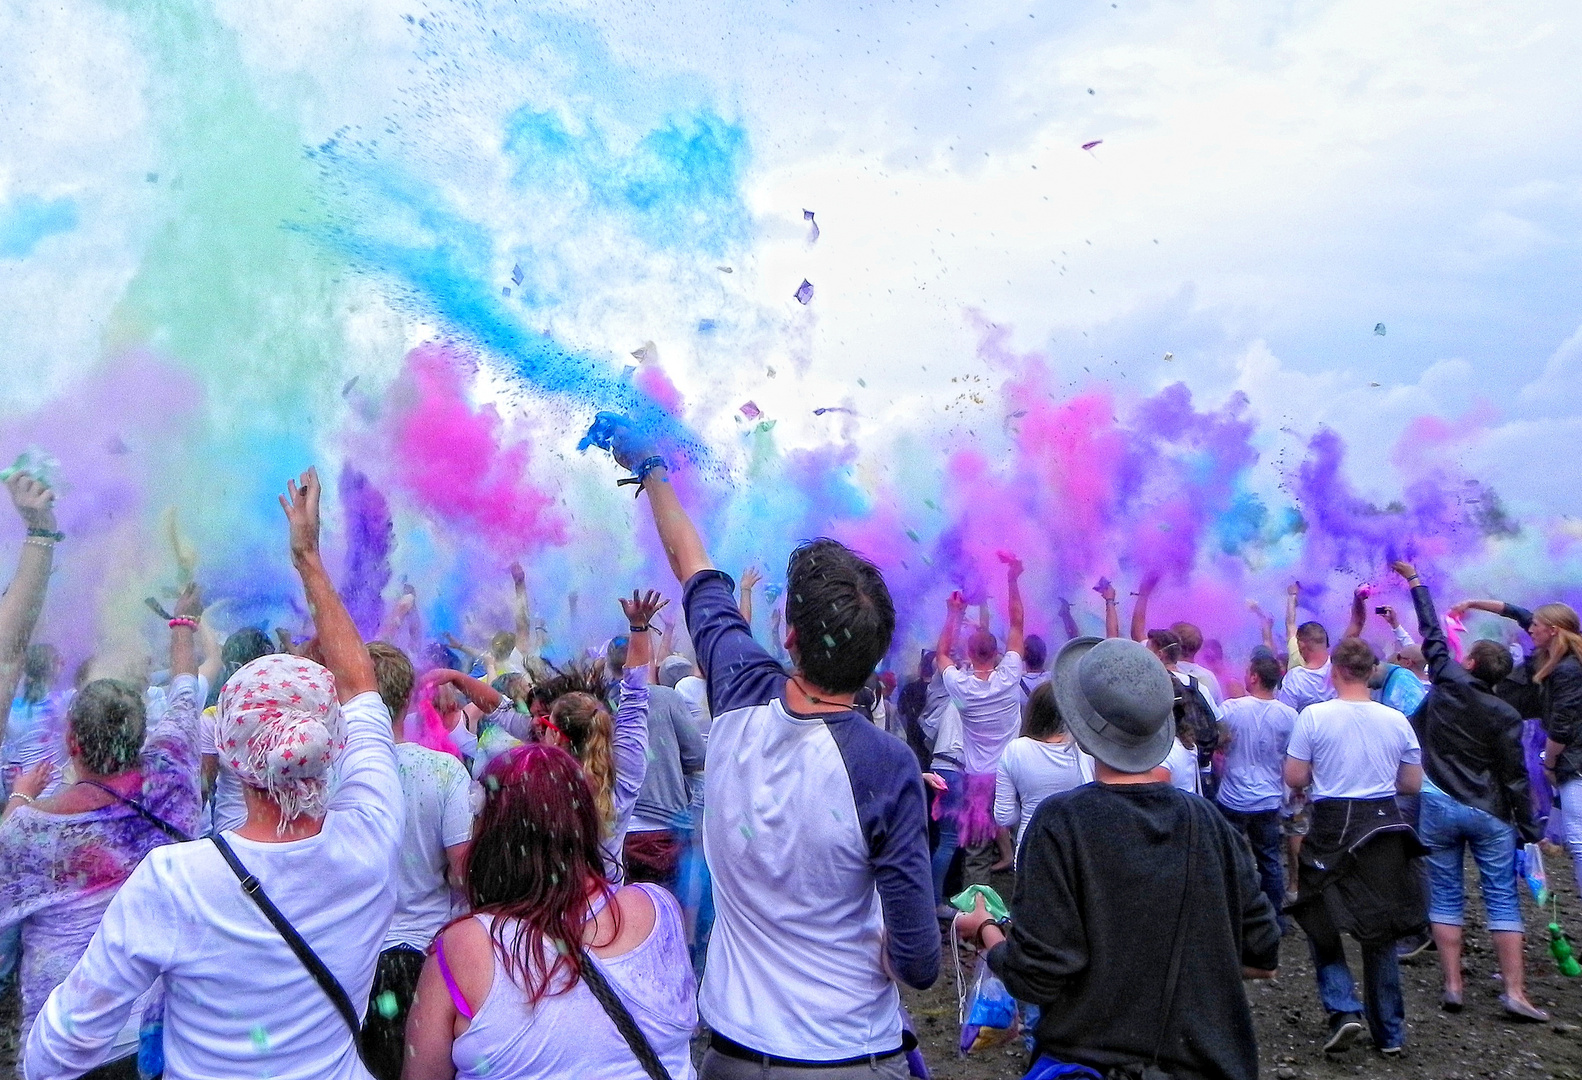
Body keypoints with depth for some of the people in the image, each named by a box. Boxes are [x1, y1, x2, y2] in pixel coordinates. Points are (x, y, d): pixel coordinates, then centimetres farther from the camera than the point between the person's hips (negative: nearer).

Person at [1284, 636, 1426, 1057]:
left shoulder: (1313, 716, -11)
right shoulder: (1397, 720, -2)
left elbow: (1294, 778, -8)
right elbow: (1412, 784, 5)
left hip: (1332, 827, -3)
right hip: (1384, 827, 3)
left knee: (1322, 923, 14)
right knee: (1380, 929, 13)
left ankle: (1343, 1009, -2)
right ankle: (1389, 1033, 20)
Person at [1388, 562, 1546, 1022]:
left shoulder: (1447, 682, -5)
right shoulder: (1505, 715, -6)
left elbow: (1431, 631, 7)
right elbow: (1514, 776, -5)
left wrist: (1415, 580, 18)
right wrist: (1528, 828, 4)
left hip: (1439, 807, 1)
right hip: (1489, 812, 0)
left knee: (1446, 896, 6)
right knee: (1502, 900, 4)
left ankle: (1452, 986, 5)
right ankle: (1514, 991, 1)